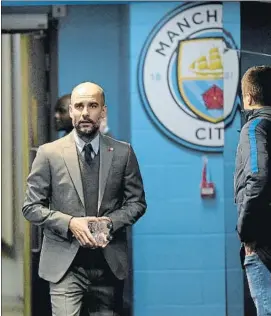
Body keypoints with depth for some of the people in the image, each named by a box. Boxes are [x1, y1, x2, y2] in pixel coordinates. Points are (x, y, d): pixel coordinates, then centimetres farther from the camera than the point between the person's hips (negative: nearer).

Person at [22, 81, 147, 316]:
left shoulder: (123, 153, 5)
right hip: (65, 262, -2)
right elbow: (31, 207, 1)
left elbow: (137, 202, 9)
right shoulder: (49, 153, 0)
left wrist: (111, 221, -11)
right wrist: (69, 223, -14)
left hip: (110, 262, 2)